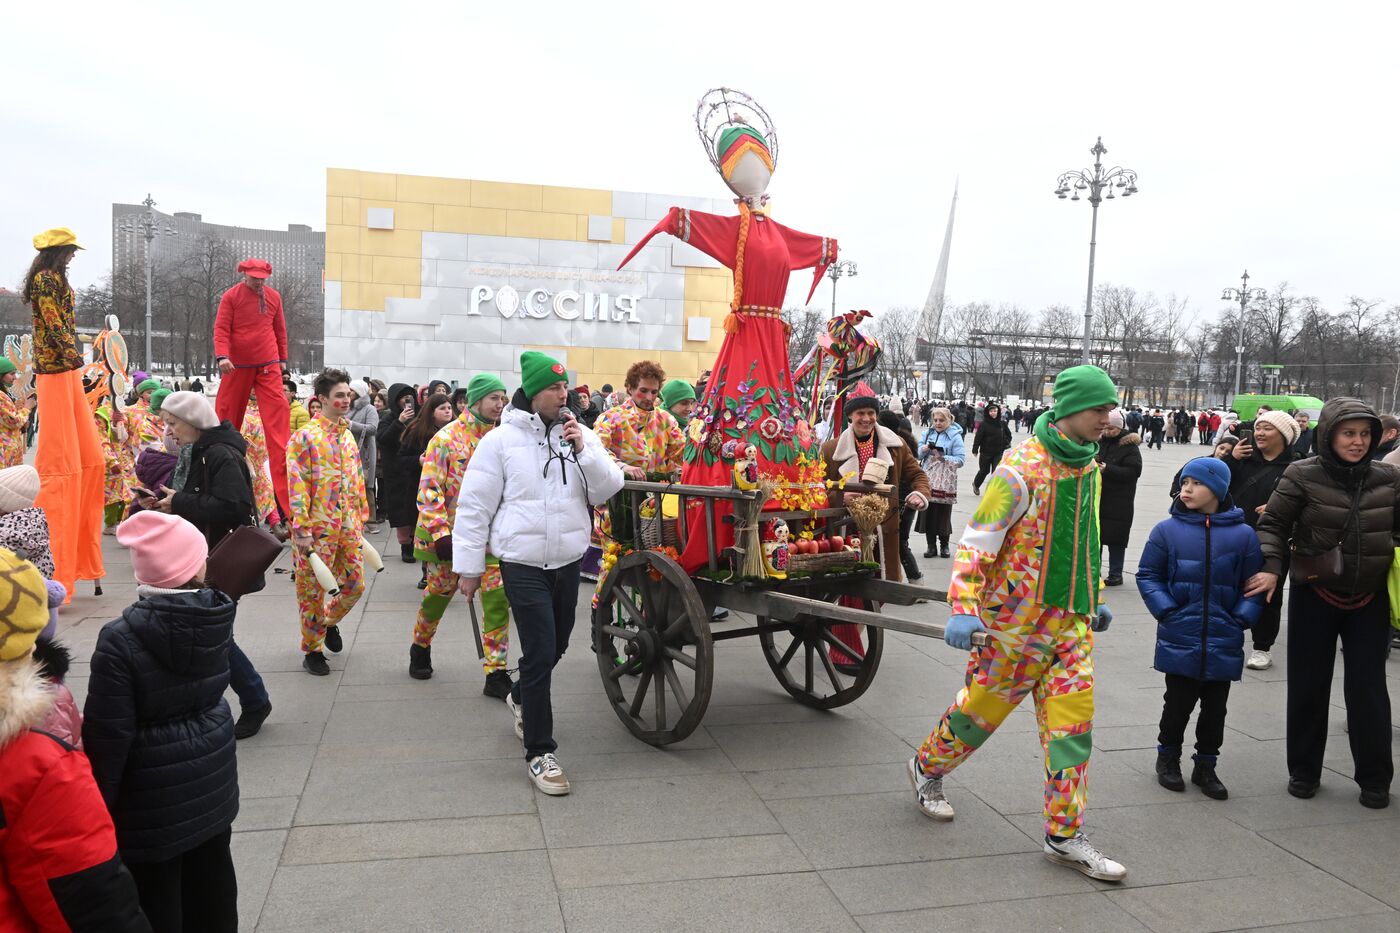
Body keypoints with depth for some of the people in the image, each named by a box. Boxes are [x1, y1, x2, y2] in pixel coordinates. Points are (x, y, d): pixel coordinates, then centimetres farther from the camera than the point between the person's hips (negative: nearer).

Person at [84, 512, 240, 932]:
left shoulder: (121, 640, -23)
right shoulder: (216, 616, -11)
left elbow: (108, 734, -18)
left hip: (153, 795, -5)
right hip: (211, 775, 5)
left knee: (156, 896, 11)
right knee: (210, 870, 22)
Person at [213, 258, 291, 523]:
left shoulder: (274, 296, 7)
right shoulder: (231, 296, -1)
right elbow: (221, 329, -7)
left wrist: (283, 359, 15)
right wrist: (222, 355, -22)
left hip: (268, 365, 1)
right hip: (237, 366, -1)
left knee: (278, 412, -10)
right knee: (228, 412, 7)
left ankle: (282, 468, -12)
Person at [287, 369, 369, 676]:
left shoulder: (348, 435, 11)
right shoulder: (305, 437, -11)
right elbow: (297, 487, -14)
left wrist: (361, 518, 17)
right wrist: (302, 530, -17)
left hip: (349, 527, 6)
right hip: (318, 528, -6)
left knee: (355, 585, 11)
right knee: (313, 590, 5)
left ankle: (328, 621, 39)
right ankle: (312, 649, 20)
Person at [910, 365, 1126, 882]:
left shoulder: (1088, 465, 8)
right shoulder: (1021, 468, -17)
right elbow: (976, 542, -18)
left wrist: (1094, 600, 25)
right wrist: (963, 610, -25)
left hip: (1071, 616, 7)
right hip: (1016, 613, -6)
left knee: (1073, 717, 3)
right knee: (984, 703, 8)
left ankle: (1064, 834, 12)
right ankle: (927, 768, 35)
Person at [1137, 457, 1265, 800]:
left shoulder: (1242, 534, -3)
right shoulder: (1167, 530, -5)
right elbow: (1148, 575, 0)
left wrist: (1241, 618, -7)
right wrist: (1167, 612, -9)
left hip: (1223, 642, 1)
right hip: (1179, 640, -1)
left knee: (1215, 707, 12)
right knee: (1178, 702, 8)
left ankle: (1206, 766, 28)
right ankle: (1168, 757, 29)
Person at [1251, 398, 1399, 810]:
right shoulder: (1302, 476, -10)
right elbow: (1273, 524, -5)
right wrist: (1271, 568, -18)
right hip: (1314, 596, -1)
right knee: (1308, 686, 9)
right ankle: (1304, 771, 24)